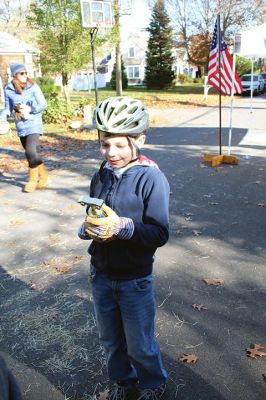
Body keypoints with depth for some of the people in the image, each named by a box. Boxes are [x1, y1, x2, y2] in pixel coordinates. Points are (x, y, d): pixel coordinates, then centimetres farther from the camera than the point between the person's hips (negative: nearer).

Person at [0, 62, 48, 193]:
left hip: (33, 123, -4)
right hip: (20, 126, 4)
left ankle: (33, 179, 2)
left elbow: (43, 104, -3)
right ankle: (43, 174, 31)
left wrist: (30, 109, -17)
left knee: (31, 151, -17)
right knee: (32, 153, 12)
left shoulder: (33, 86, -7)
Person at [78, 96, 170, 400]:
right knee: (110, 338, 23)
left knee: (140, 344, 14)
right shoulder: (100, 176, -1)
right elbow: (91, 220, 9)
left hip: (134, 279, -5)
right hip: (100, 273, 5)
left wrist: (122, 226, -32)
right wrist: (88, 228, -14)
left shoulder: (152, 178, -18)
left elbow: (160, 234, -19)